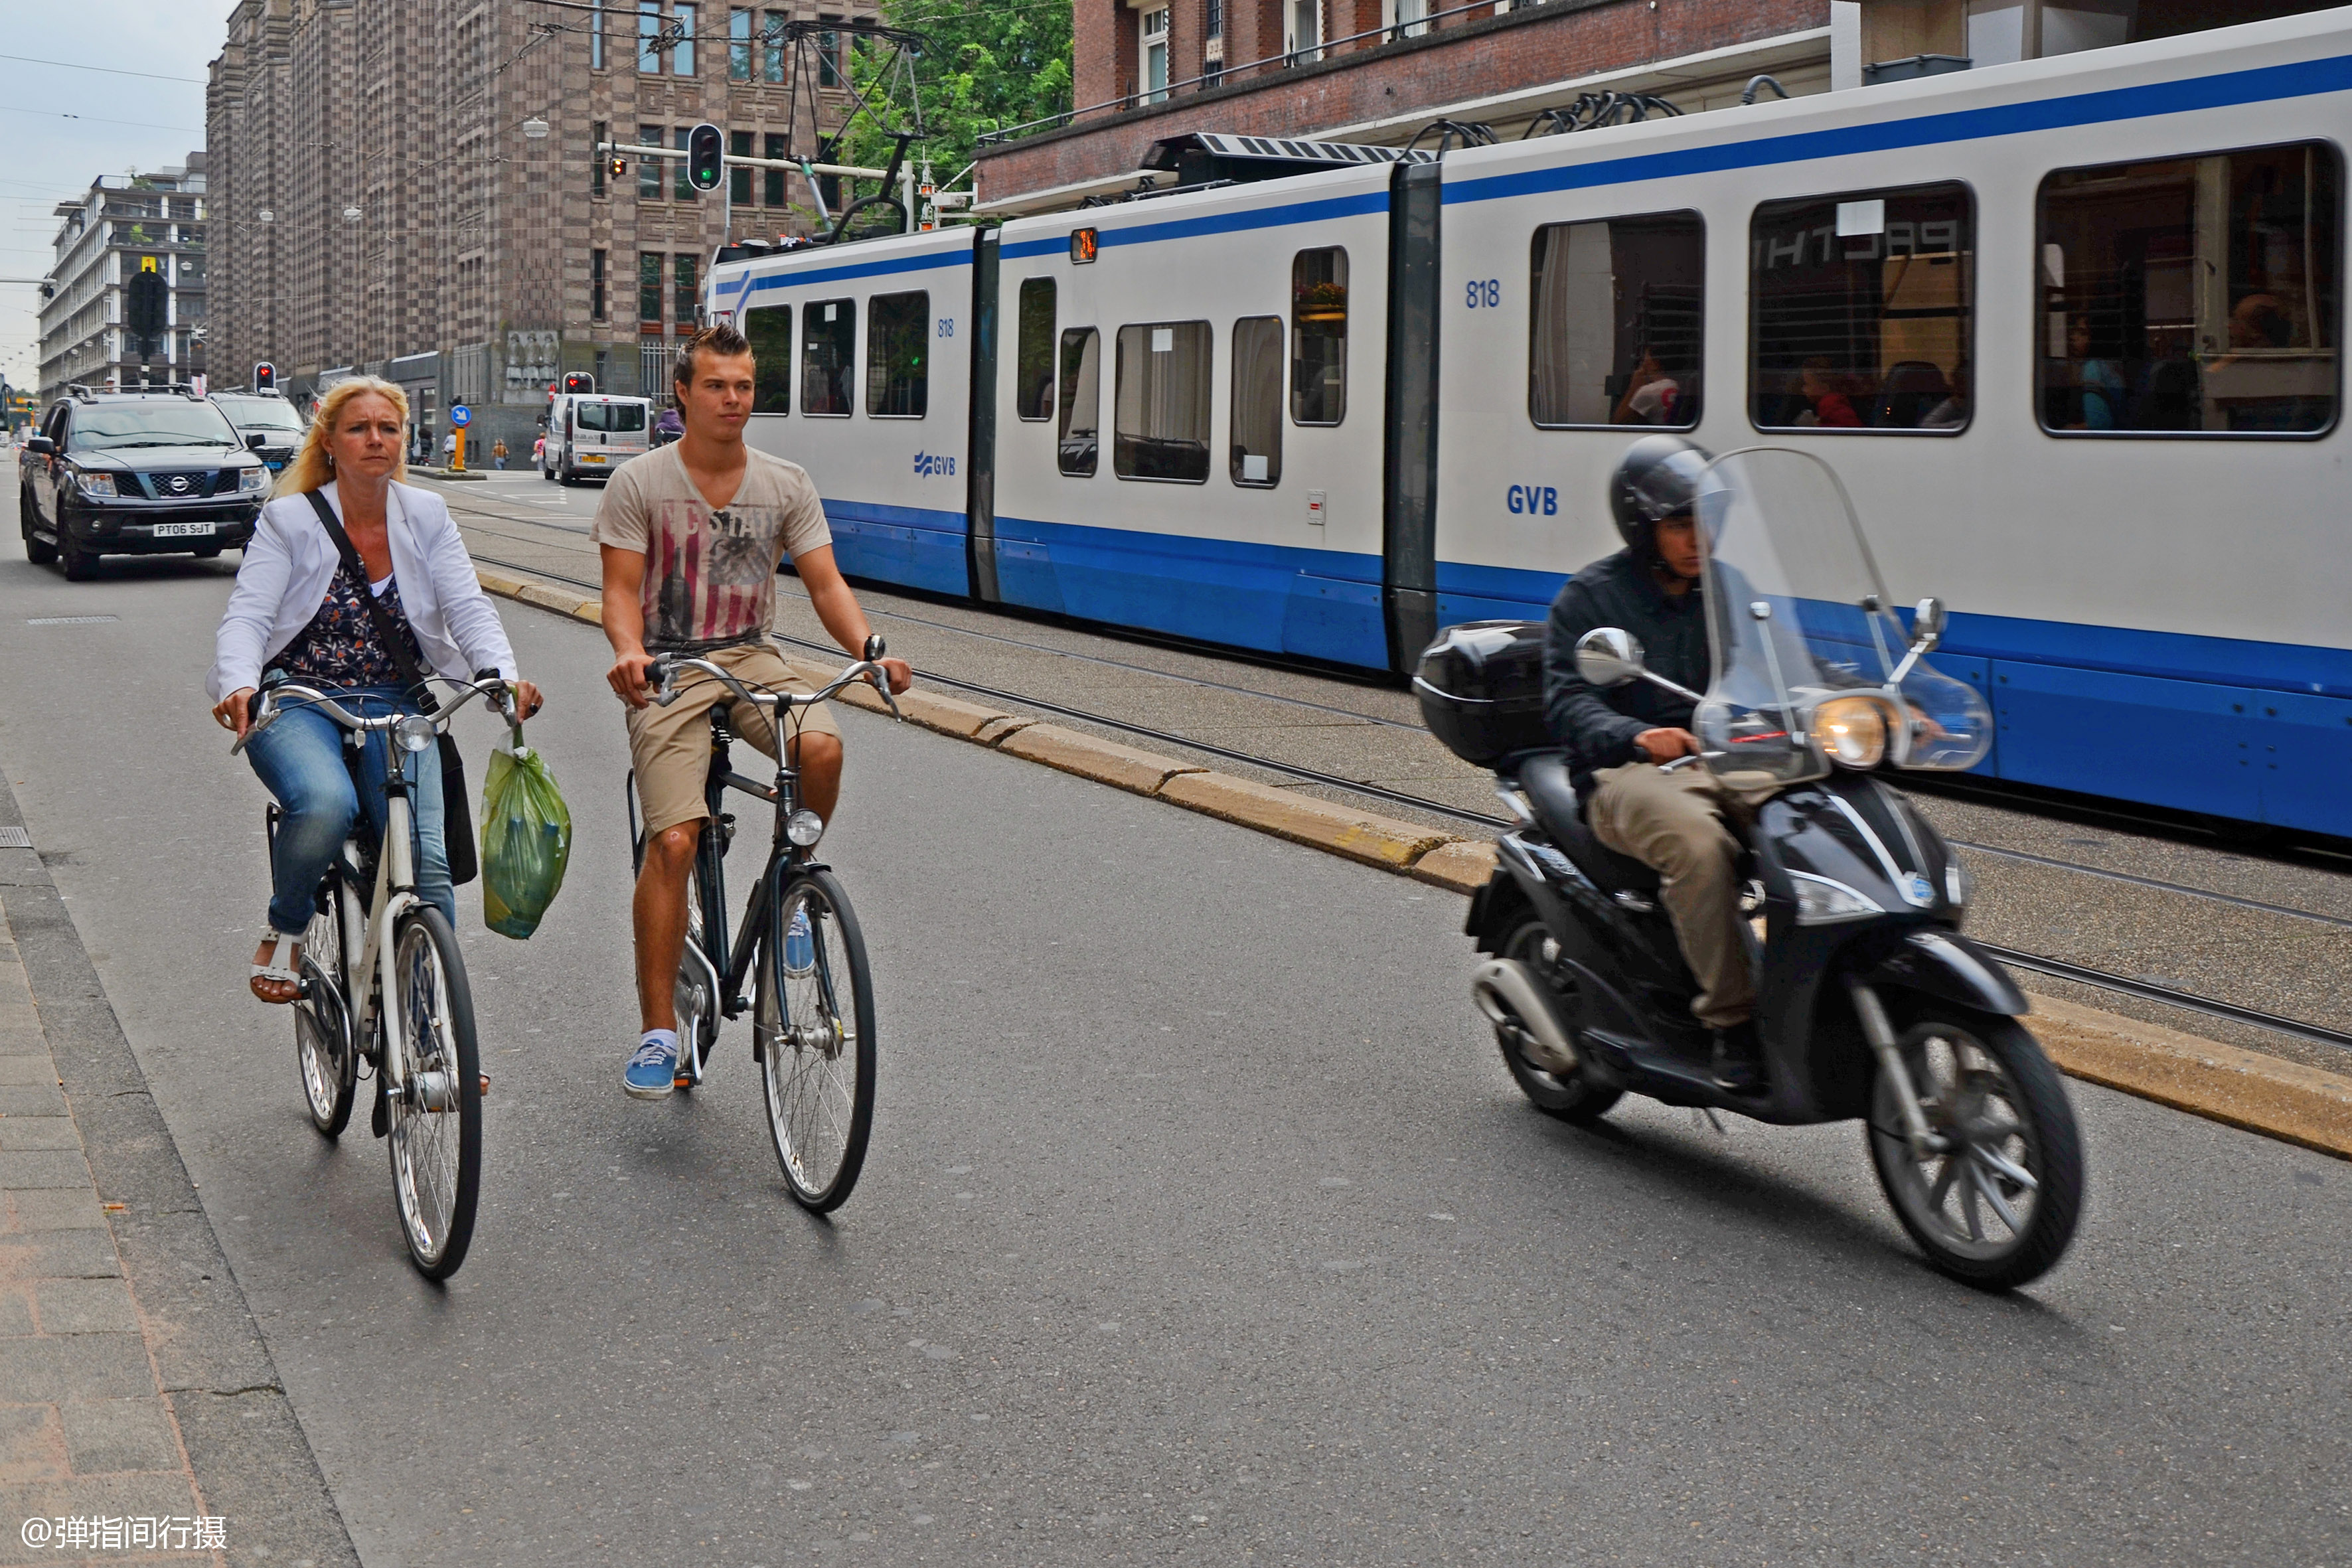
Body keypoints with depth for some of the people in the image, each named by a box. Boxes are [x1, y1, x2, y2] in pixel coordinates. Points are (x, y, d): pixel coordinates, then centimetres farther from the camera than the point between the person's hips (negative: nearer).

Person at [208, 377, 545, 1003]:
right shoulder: (289, 520, -1)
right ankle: (285, 929, -4)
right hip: (298, 704, -2)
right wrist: (240, 686, -31)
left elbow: (469, 610, -2)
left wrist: (506, 675, -23)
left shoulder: (427, 517, 6)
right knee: (325, 804, -35)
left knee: (426, 861, -18)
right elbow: (247, 615, -10)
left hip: (395, 709, 2)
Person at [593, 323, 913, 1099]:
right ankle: (658, 1030, -6)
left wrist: (871, 650, -18)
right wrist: (628, 653, -28)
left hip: (749, 659, 3)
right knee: (674, 841, -17)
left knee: (822, 747, -30)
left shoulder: (785, 484, 5)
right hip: (667, 671, -2)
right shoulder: (639, 483, -3)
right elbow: (621, 590, -6)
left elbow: (825, 582, 0)